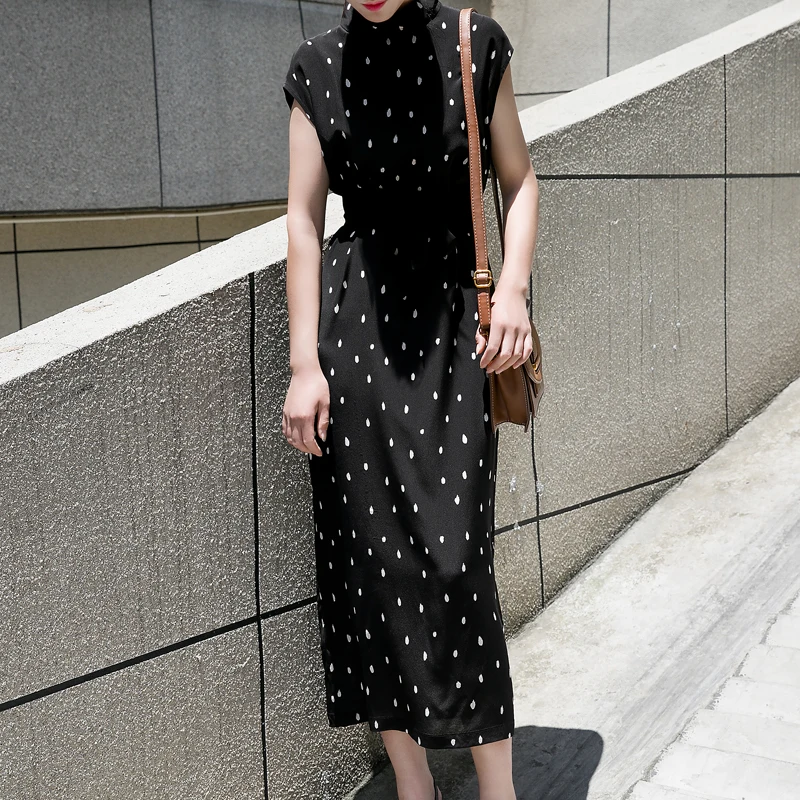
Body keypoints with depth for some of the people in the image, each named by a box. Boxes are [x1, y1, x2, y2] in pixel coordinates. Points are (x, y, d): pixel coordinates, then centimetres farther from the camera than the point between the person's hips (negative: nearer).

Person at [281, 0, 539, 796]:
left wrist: (512, 288, -8)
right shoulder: (316, 66, 5)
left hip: (451, 317, -1)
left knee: (455, 553, -7)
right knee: (367, 552, 2)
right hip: (353, 316, 1)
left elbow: (519, 180, 8)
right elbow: (303, 217, 2)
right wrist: (303, 363, -3)